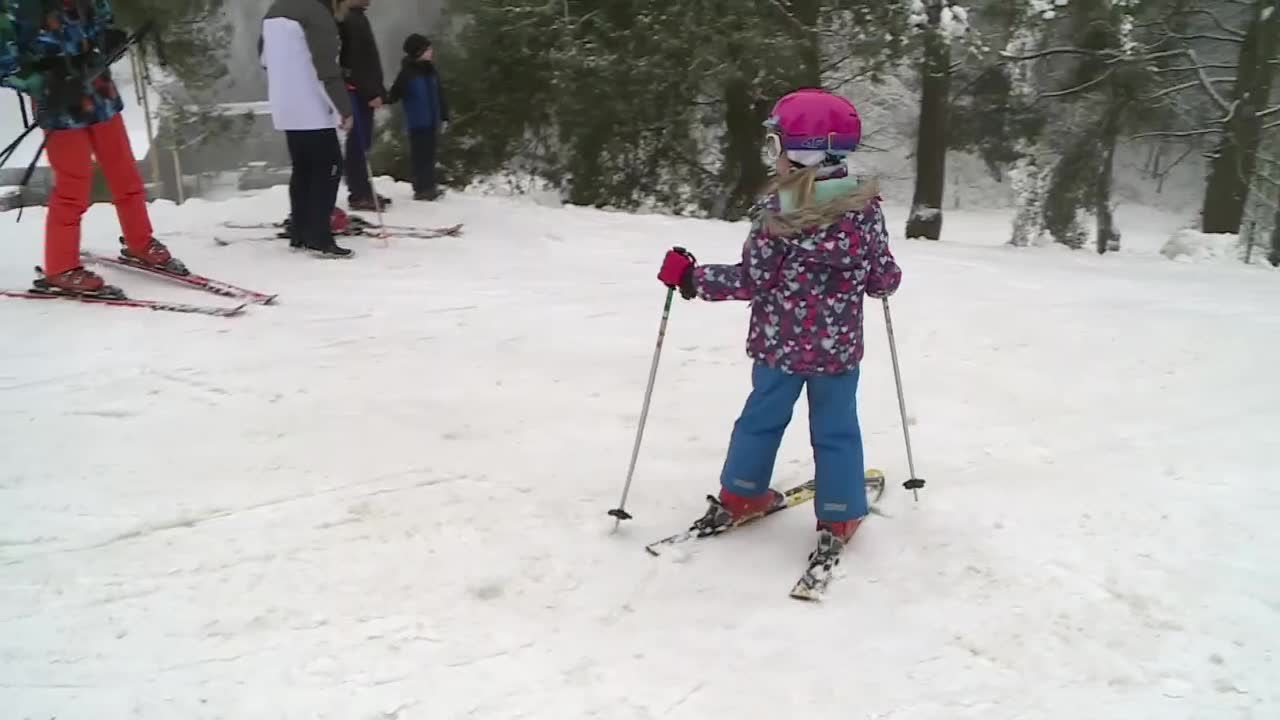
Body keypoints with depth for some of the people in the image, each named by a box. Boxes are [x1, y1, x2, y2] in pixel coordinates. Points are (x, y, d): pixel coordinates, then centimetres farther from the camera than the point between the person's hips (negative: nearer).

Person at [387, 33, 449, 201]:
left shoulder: (431, 71, 10)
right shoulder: (408, 73, -9)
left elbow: (440, 96, 15)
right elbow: (395, 93, -11)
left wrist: (444, 117, 14)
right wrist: (383, 99, -30)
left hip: (432, 120, 7)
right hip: (417, 122, -7)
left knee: (429, 153, 13)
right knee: (421, 154, -6)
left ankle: (428, 187, 22)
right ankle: (422, 188, 0)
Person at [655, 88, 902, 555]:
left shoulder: (777, 211, -15)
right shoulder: (865, 208, -6)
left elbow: (751, 280, -14)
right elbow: (883, 281, -1)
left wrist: (689, 276, -4)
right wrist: (885, 276, 24)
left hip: (779, 343, -1)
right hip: (839, 346, 1)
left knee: (762, 417, 18)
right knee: (835, 429, 13)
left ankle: (738, 497, 32)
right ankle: (838, 520, 19)